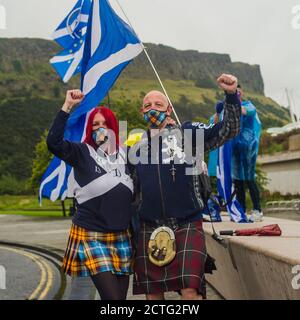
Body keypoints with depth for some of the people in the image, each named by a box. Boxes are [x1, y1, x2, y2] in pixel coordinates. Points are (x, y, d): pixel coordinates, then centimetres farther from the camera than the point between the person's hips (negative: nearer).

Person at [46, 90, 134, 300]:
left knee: (122, 295, 8)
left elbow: (132, 195, 19)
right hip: (91, 236, -4)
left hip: (121, 237, 4)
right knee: (112, 296, -11)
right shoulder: (82, 153, -2)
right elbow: (54, 142, -20)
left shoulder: (125, 155, 10)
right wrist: (67, 107, -21)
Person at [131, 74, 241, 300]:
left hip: (187, 225, -3)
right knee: (152, 294, 9)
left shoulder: (188, 133, 2)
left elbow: (228, 130, -9)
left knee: (190, 291, -16)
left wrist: (232, 95, -21)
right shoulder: (137, 148, 13)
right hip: (150, 228, 4)